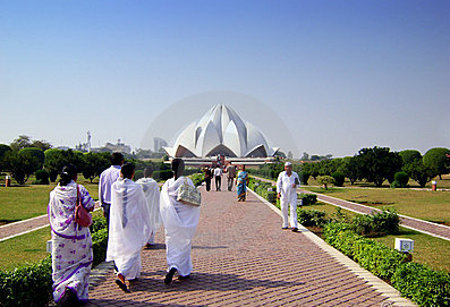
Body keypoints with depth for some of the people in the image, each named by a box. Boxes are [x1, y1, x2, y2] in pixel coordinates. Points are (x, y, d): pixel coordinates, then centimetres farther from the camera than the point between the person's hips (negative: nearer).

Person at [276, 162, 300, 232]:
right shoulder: (281, 174, 1)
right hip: (284, 194, 1)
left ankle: (294, 226, -15)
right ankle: (285, 225, 21)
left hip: (293, 194, -1)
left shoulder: (295, 174, 3)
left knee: (293, 209, -10)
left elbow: (298, 182, 14)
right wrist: (278, 192, -10)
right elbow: (278, 183, 1)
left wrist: (296, 185, -10)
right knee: (284, 209, 6)